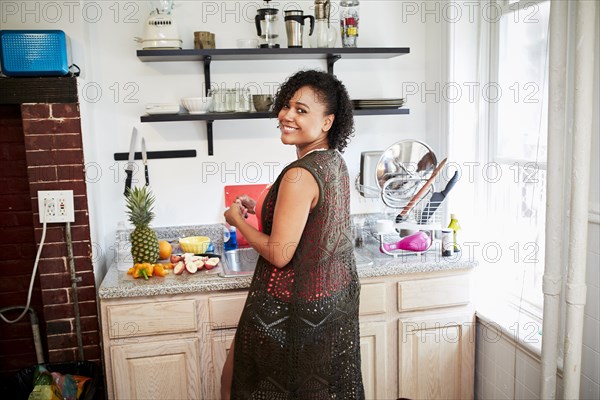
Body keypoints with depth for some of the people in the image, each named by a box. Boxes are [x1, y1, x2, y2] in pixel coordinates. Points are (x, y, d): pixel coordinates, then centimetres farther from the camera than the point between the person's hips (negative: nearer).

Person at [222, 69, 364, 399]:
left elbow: (279, 254, -24)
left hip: (291, 309, -9)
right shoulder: (336, 163, 3)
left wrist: (237, 220, -10)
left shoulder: (300, 175, -26)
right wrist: (261, 210, 12)